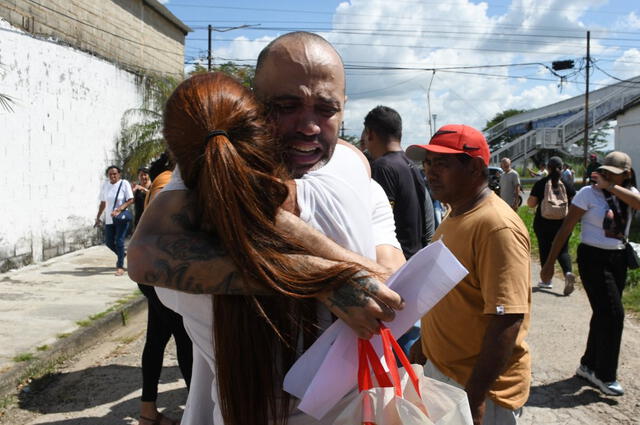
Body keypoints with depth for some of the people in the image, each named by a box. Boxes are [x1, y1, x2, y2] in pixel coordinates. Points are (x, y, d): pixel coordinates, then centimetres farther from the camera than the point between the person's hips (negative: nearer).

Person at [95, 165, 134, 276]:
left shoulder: (124, 183, -6)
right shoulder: (105, 185, 8)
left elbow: (130, 200, -11)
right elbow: (103, 203, 16)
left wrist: (119, 210, -22)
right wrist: (98, 217, 14)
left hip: (122, 218, -5)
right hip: (109, 219, 5)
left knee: (119, 241, -9)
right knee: (108, 242, 9)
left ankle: (120, 266, 1)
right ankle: (122, 254, 37)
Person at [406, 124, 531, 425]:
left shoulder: (497, 227, -23)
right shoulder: (454, 216, 6)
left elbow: (507, 320, -26)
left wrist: (474, 399, -25)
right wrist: (425, 341, 19)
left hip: (479, 387, -8)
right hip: (439, 371, 8)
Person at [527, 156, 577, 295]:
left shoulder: (540, 184, -7)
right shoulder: (567, 184, -2)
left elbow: (531, 204, -6)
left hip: (543, 223, -1)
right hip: (563, 224, 1)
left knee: (545, 250, 11)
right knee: (563, 250, 9)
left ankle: (546, 280, 17)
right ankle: (568, 272, -18)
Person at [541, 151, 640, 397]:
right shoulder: (589, 193, -9)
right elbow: (565, 229, -10)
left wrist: (610, 186, -22)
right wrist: (549, 264, -12)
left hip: (618, 259, 6)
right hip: (593, 258, -6)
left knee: (604, 314, 12)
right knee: (612, 313, -9)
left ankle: (588, 366, 28)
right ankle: (605, 375, 5)